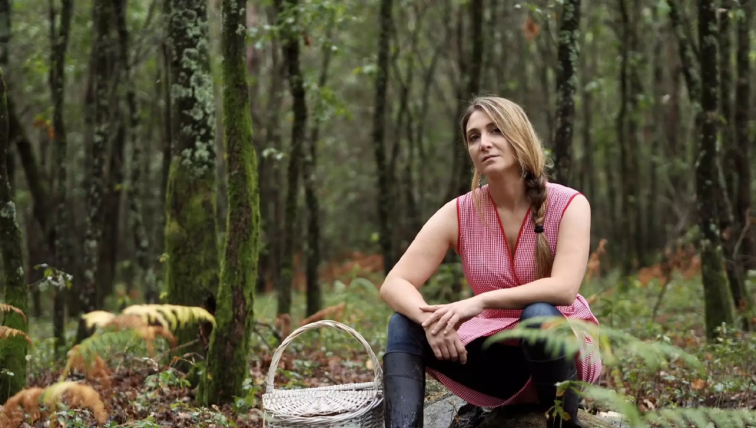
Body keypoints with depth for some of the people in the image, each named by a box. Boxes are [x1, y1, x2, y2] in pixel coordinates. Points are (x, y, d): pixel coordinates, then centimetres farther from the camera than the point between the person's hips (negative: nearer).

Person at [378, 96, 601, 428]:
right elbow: (394, 285, -13)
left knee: (538, 315, -35)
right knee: (405, 325, -17)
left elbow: (564, 289, -27)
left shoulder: (568, 205, -13)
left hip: (562, 352, -3)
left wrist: (481, 301, -37)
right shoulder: (459, 214, -7)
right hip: (499, 357, 3)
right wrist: (430, 320, -34)